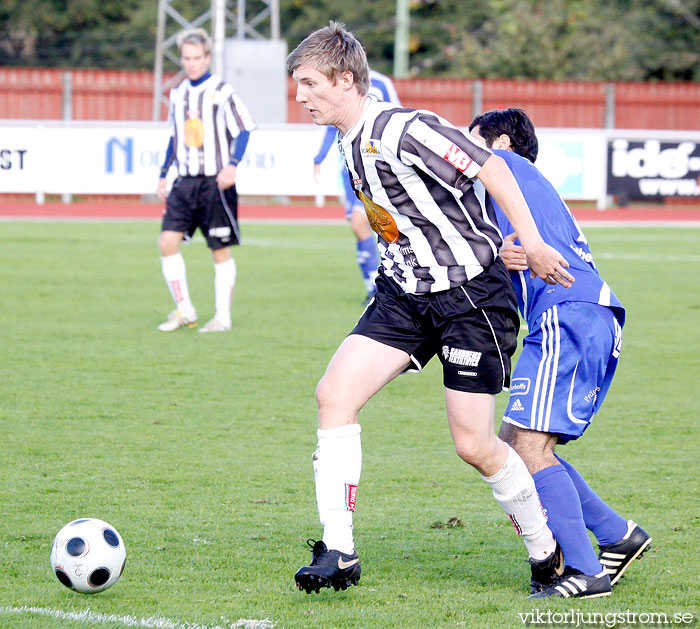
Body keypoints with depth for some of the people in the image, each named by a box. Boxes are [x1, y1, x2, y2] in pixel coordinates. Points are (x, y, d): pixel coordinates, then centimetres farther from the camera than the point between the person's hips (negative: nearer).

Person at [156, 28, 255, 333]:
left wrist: (232, 165, -21)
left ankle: (223, 316, 11)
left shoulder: (221, 92, -6)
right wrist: (163, 175, 18)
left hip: (215, 182, -5)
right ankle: (184, 309, 0)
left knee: (220, 250, 2)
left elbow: (244, 129, -8)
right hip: (185, 182, 5)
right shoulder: (178, 94, 12)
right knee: (167, 241, -10)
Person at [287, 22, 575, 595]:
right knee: (335, 392, -10)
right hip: (405, 293, 8)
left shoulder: (402, 130, -20)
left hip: (472, 294, -8)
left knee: (473, 444, -5)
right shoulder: (352, 142, 9)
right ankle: (338, 553, -9)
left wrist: (533, 246, -21)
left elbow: (491, 168, -21)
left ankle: (546, 552, 18)